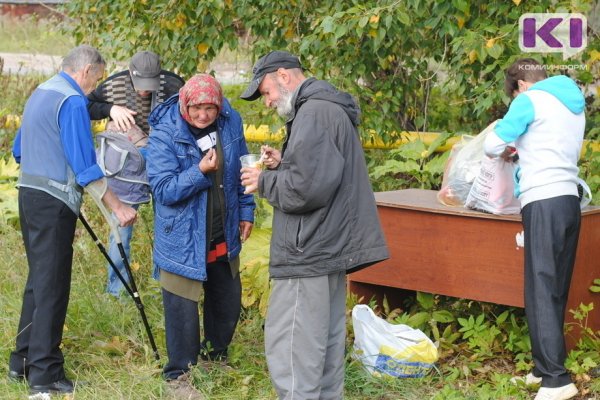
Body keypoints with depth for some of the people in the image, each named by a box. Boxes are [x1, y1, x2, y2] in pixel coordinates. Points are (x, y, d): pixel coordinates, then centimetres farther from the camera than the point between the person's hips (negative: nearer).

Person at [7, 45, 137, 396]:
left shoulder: (40, 93, 16)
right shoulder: (73, 102, -13)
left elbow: (19, 149, 25)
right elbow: (85, 165, -18)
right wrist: (117, 207, -15)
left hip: (29, 193, 9)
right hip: (54, 201, -9)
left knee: (39, 281, 16)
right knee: (52, 286, -4)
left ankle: (22, 361, 22)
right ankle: (44, 373, -1)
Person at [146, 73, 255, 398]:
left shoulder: (230, 122, -5)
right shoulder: (164, 134, -20)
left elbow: (241, 169, 10)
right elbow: (163, 189, -23)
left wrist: (246, 211, 11)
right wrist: (200, 172, -34)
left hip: (224, 236, 6)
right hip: (182, 240, -5)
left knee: (228, 300, 20)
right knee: (183, 308, 0)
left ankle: (215, 355, 43)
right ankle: (179, 373, 18)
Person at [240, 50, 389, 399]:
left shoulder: (313, 113, -16)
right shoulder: (331, 108, 18)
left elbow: (304, 188, -24)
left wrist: (264, 182, -8)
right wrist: (283, 163, 10)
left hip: (309, 254, -11)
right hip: (333, 248, 11)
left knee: (289, 347, -8)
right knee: (326, 344, 16)